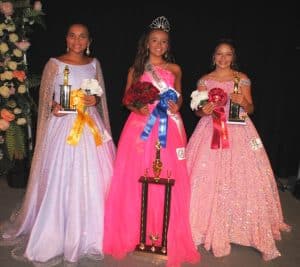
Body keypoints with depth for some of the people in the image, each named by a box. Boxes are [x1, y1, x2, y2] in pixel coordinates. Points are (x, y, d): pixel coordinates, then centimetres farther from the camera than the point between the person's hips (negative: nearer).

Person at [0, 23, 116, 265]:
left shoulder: (94, 63, 12)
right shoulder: (55, 64, 1)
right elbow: (45, 96, 3)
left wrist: (95, 100, -4)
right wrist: (54, 107, -16)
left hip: (91, 126, 4)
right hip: (63, 126, -3)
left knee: (93, 180, 4)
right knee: (60, 180, -3)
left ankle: (88, 233, 22)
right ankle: (55, 235, 15)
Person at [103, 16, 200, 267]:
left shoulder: (175, 69, 11)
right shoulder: (135, 69, 9)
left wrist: (177, 105, -2)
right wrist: (137, 107, -11)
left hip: (169, 128, 1)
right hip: (141, 126, 0)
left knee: (169, 179, -1)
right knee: (136, 178, 0)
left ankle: (169, 235, 15)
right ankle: (133, 232, 16)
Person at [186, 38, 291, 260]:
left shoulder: (242, 79, 6)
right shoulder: (205, 80, 8)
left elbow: (251, 108, 7)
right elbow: (197, 110, 9)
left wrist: (243, 102, -14)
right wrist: (204, 111, -13)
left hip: (239, 133, 0)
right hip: (211, 132, 1)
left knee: (241, 178, -4)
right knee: (209, 179, -2)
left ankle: (238, 226, 11)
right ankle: (211, 227, 13)